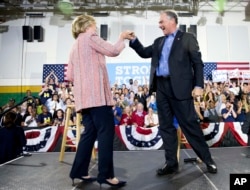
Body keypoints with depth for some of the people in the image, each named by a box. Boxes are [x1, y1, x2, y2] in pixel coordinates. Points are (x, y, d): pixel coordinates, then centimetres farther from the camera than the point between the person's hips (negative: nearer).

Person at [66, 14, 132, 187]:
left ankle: (79, 171, 15)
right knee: (106, 131, -9)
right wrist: (122, 38, 14)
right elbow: (113, 51, -2)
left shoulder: (75, 46, 25)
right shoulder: (90, 37, 3)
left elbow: (70, 76, 19)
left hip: (84, 95, 9)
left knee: (90, 132, 10)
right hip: (97, 93, -9)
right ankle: (106, 174, -7)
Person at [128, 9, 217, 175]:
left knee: (190, 124, -1)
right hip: (161, 87, 6)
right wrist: (134, 40, 9)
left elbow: (198, 63, -1)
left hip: (180, 87, -5)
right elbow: (144, 53, 22)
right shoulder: (158, 42, 21)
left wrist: (199, 85, -11)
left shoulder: (188, 38, 5)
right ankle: (171, 163, 18)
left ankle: (207, 159, 19)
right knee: (166, 126, 7)